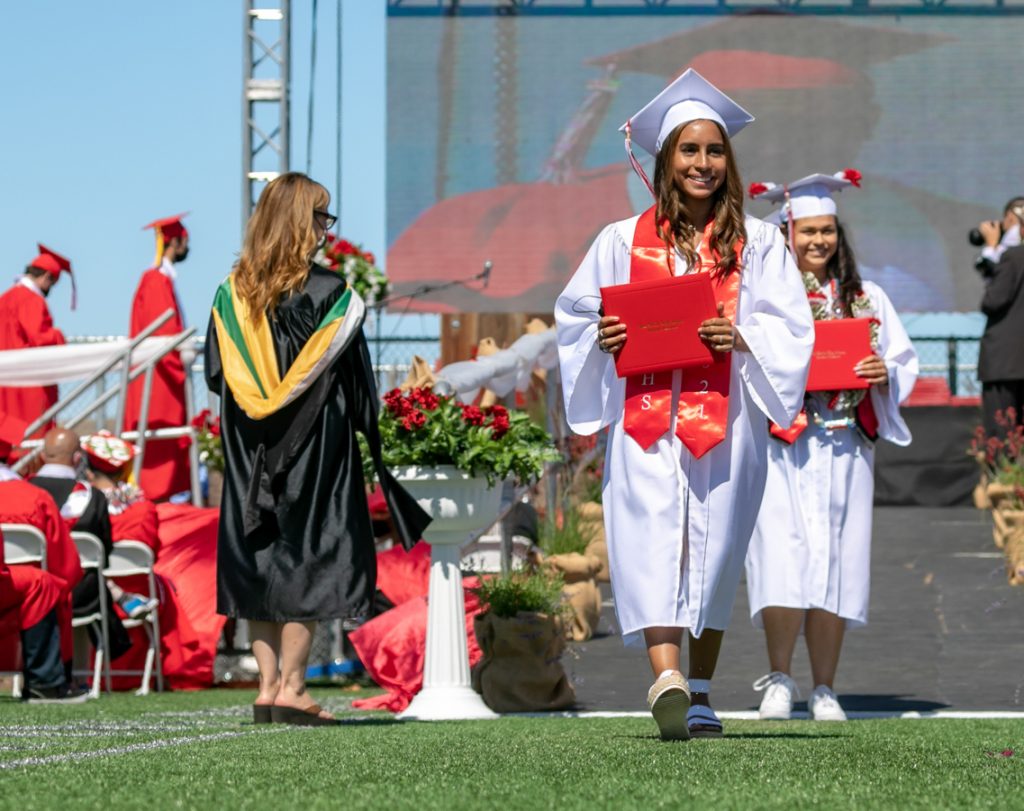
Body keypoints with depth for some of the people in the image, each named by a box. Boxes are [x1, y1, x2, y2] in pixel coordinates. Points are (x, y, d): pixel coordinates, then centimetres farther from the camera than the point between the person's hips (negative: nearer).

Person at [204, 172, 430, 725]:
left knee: (260, 557, 9)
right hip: (316, 442, -4)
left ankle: (268, 683, 7)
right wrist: (372, 433, 3)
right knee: (309, 557, 0)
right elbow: (355, 377, -7)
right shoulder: (329, 294, -9)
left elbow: (215, 373, 4)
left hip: (249, 451, 4)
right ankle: (292, 685, -3)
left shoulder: (232, 293, 3)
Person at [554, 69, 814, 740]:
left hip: (725, 415, 0)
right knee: (651, 533, -18)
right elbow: (573, 310, 17)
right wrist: (601, 336, -4)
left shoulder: (757, 242, 10)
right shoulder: (624, 240, 12)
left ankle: (700, 693, 13)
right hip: (645, 411, 0)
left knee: (715, 545, 3)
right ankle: (667, 679, -31)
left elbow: (792, 325, 5)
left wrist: (741, 338, -13)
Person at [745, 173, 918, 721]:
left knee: (835, 562, 1)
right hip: (779, 446, -3)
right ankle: (778, 681, 2)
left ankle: (824, 690, 8)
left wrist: (883, 375, -7)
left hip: (844, 448, 3)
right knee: (783, 556, -12)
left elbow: (905, 363, 14)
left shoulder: (867, 300, 12)